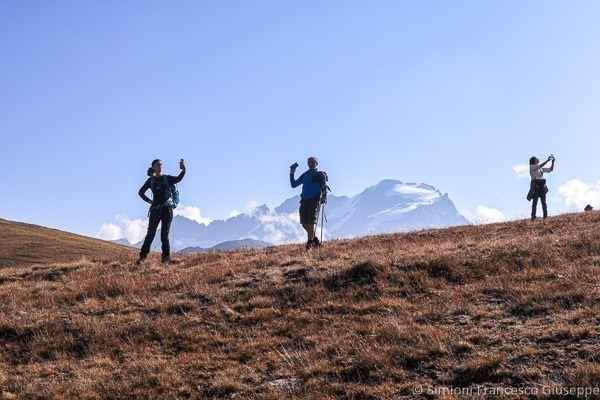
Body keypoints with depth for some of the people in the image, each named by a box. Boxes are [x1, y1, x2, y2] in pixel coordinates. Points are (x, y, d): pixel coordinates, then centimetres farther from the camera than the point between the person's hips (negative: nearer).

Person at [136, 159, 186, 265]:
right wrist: (148, 201, 4)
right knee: (150, 234, 0)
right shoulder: (151, 180, 8)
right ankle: (142, 256, 4)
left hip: (167, 209, -1)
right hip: (155, 209, 1)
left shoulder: (167, 178, 4)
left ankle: (166, 257, 6)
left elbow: (178, 179, -16)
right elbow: (141, 192, 18)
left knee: (164, 235, -2)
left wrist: (183, 170, -34)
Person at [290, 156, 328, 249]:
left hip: (315, 201, -5)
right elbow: (294, 184, 17)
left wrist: (324, 197, -18)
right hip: (304, 201, 5)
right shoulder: (305, 175, 17)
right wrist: (291, 174, 5)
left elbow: (324, 188, -1)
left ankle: (310, 242, -6)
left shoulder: (320, 175, 4)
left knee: (311, 222, -11)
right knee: (304, 223, 5)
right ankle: (315, 239, 22)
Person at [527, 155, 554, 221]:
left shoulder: (541, 168, 23)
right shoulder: (531, 167, 4)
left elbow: (551, 169, 22)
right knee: (535, 201, -9)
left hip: (542, 186, 5)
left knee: (543, 201, -3)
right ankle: (533, 216, -10)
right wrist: (548, 160, -13)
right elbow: (540, 166, -12)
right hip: (535, 186, -5)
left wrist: (553, 162, 12)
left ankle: (545, 215, -7)